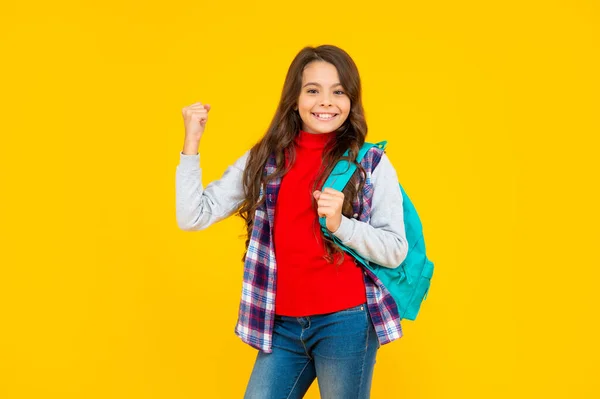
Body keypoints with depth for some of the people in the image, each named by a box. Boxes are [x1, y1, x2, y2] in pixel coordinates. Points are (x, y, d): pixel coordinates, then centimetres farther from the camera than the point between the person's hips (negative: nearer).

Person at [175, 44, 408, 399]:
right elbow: (194, 217, 1)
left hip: (345, 322, -2)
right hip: (282, 325, 3)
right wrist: (192, 143, -5)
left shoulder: (372, 164, -2)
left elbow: (396, 251, -3)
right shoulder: (263, 160, 5)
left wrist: (341, 224, -19)